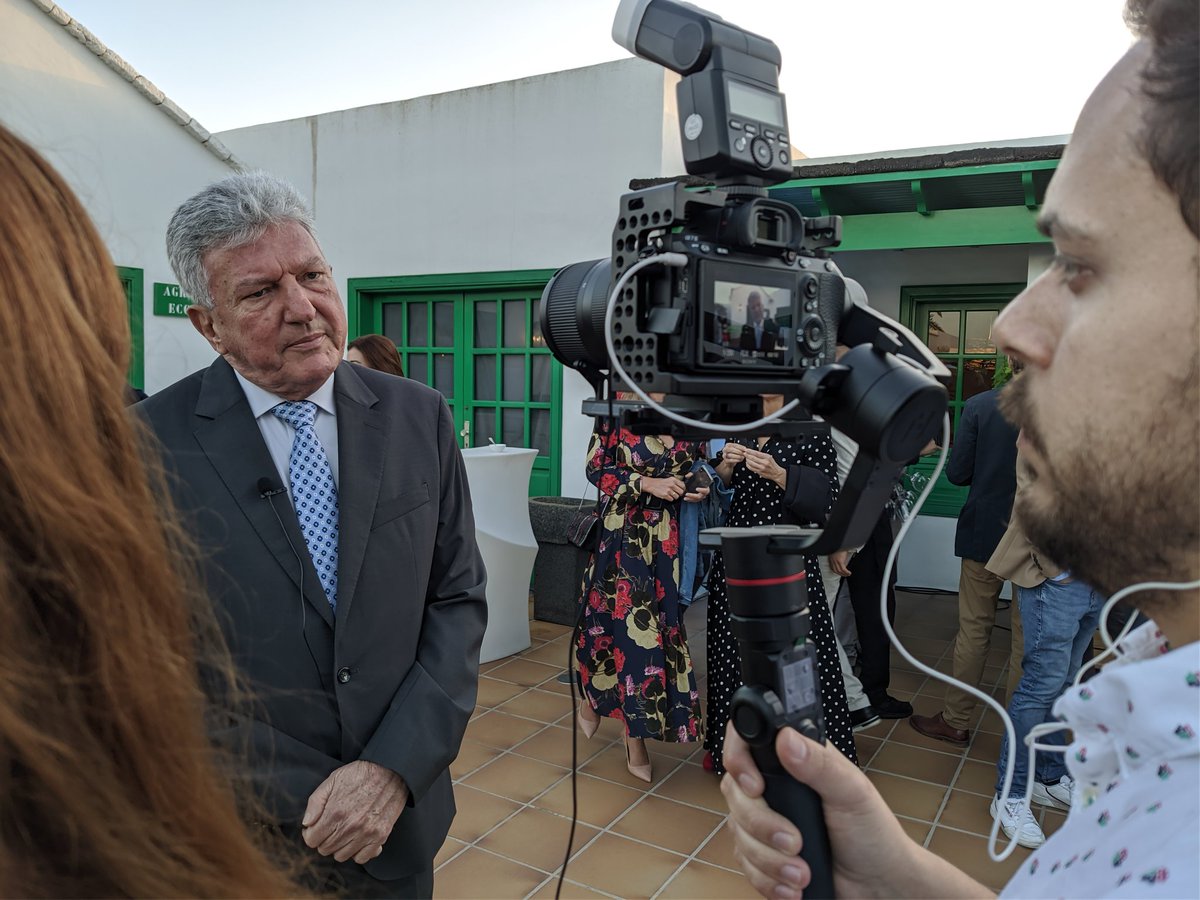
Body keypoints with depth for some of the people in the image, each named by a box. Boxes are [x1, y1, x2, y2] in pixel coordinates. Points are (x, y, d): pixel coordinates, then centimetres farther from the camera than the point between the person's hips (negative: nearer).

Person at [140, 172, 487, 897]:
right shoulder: (148, 447, -12)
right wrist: (307, 802, -13)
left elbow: (459, 598, -3)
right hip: (241, 838, -2)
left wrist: (394, 769, -13)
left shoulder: (419, 417, -6)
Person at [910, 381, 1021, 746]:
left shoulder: (979, 405, -11)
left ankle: (956, 722, 22)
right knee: (1027, 640, 12)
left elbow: (957, 473, -8)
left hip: (985, 534, 0)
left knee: (973, 632, 12)